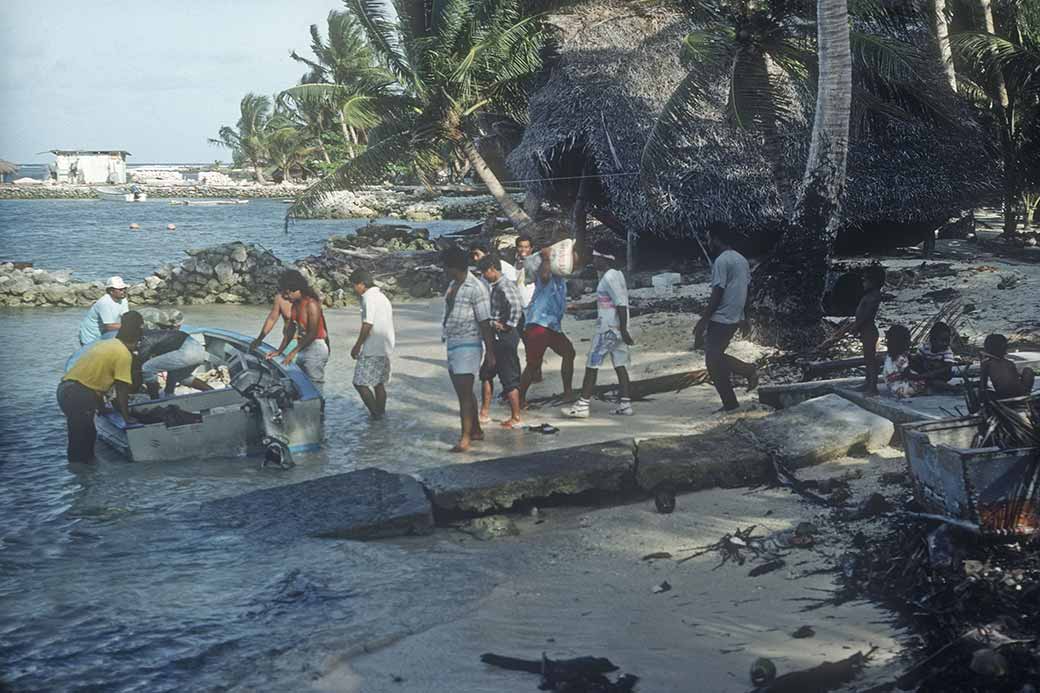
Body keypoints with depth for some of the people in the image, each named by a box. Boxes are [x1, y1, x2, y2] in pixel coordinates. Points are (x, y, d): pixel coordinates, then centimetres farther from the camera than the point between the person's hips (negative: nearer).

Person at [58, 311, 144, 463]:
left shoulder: (104, 344, 19)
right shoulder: (124, 354, -7)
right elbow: (122, 390, -7)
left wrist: (102, 407, 36)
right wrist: (126, 417, 3)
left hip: (65, 388, 9)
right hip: (79, 395, -9)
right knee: (83, 440, -1)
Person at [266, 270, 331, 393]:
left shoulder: (311, 304, -18)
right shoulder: (296, 304, 8)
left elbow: (312, 333, -20)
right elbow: (291, 329, 14)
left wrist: (293, 353, -19)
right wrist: (279, 351, 9)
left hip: (315, 350, -9)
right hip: (303, 349, 9)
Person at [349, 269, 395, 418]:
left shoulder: (369, 298, -13)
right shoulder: (382, 296, 16)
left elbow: (368, 325, -19)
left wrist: (357, 346, -12)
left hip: (372, 350, -10)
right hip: (385, 349, 10)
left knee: (360, 383, -4)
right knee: (379, 383, 15)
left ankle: (375, 413, -4)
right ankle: (381, 414, 18)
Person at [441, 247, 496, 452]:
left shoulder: (476, 288, -14)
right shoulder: (452, 285, 12)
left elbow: (485, 323, -15)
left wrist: (490, 352, -16)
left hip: (468, 345, -9)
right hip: (452, 344, 9)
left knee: (464, 392, -10)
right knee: (463, 391, 15)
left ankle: (465, 438, -8)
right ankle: (476, 430, 26)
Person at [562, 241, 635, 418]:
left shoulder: (609, 277, -16)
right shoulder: (616, 274, 13)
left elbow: (621, 304, -21)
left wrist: (624, 330, -22)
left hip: (607, 330, -9)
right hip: (617, 330, 9)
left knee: (591, 366, -4)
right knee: (619, 365, 10)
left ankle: (582, 405, -2)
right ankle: (625, 404, 10)